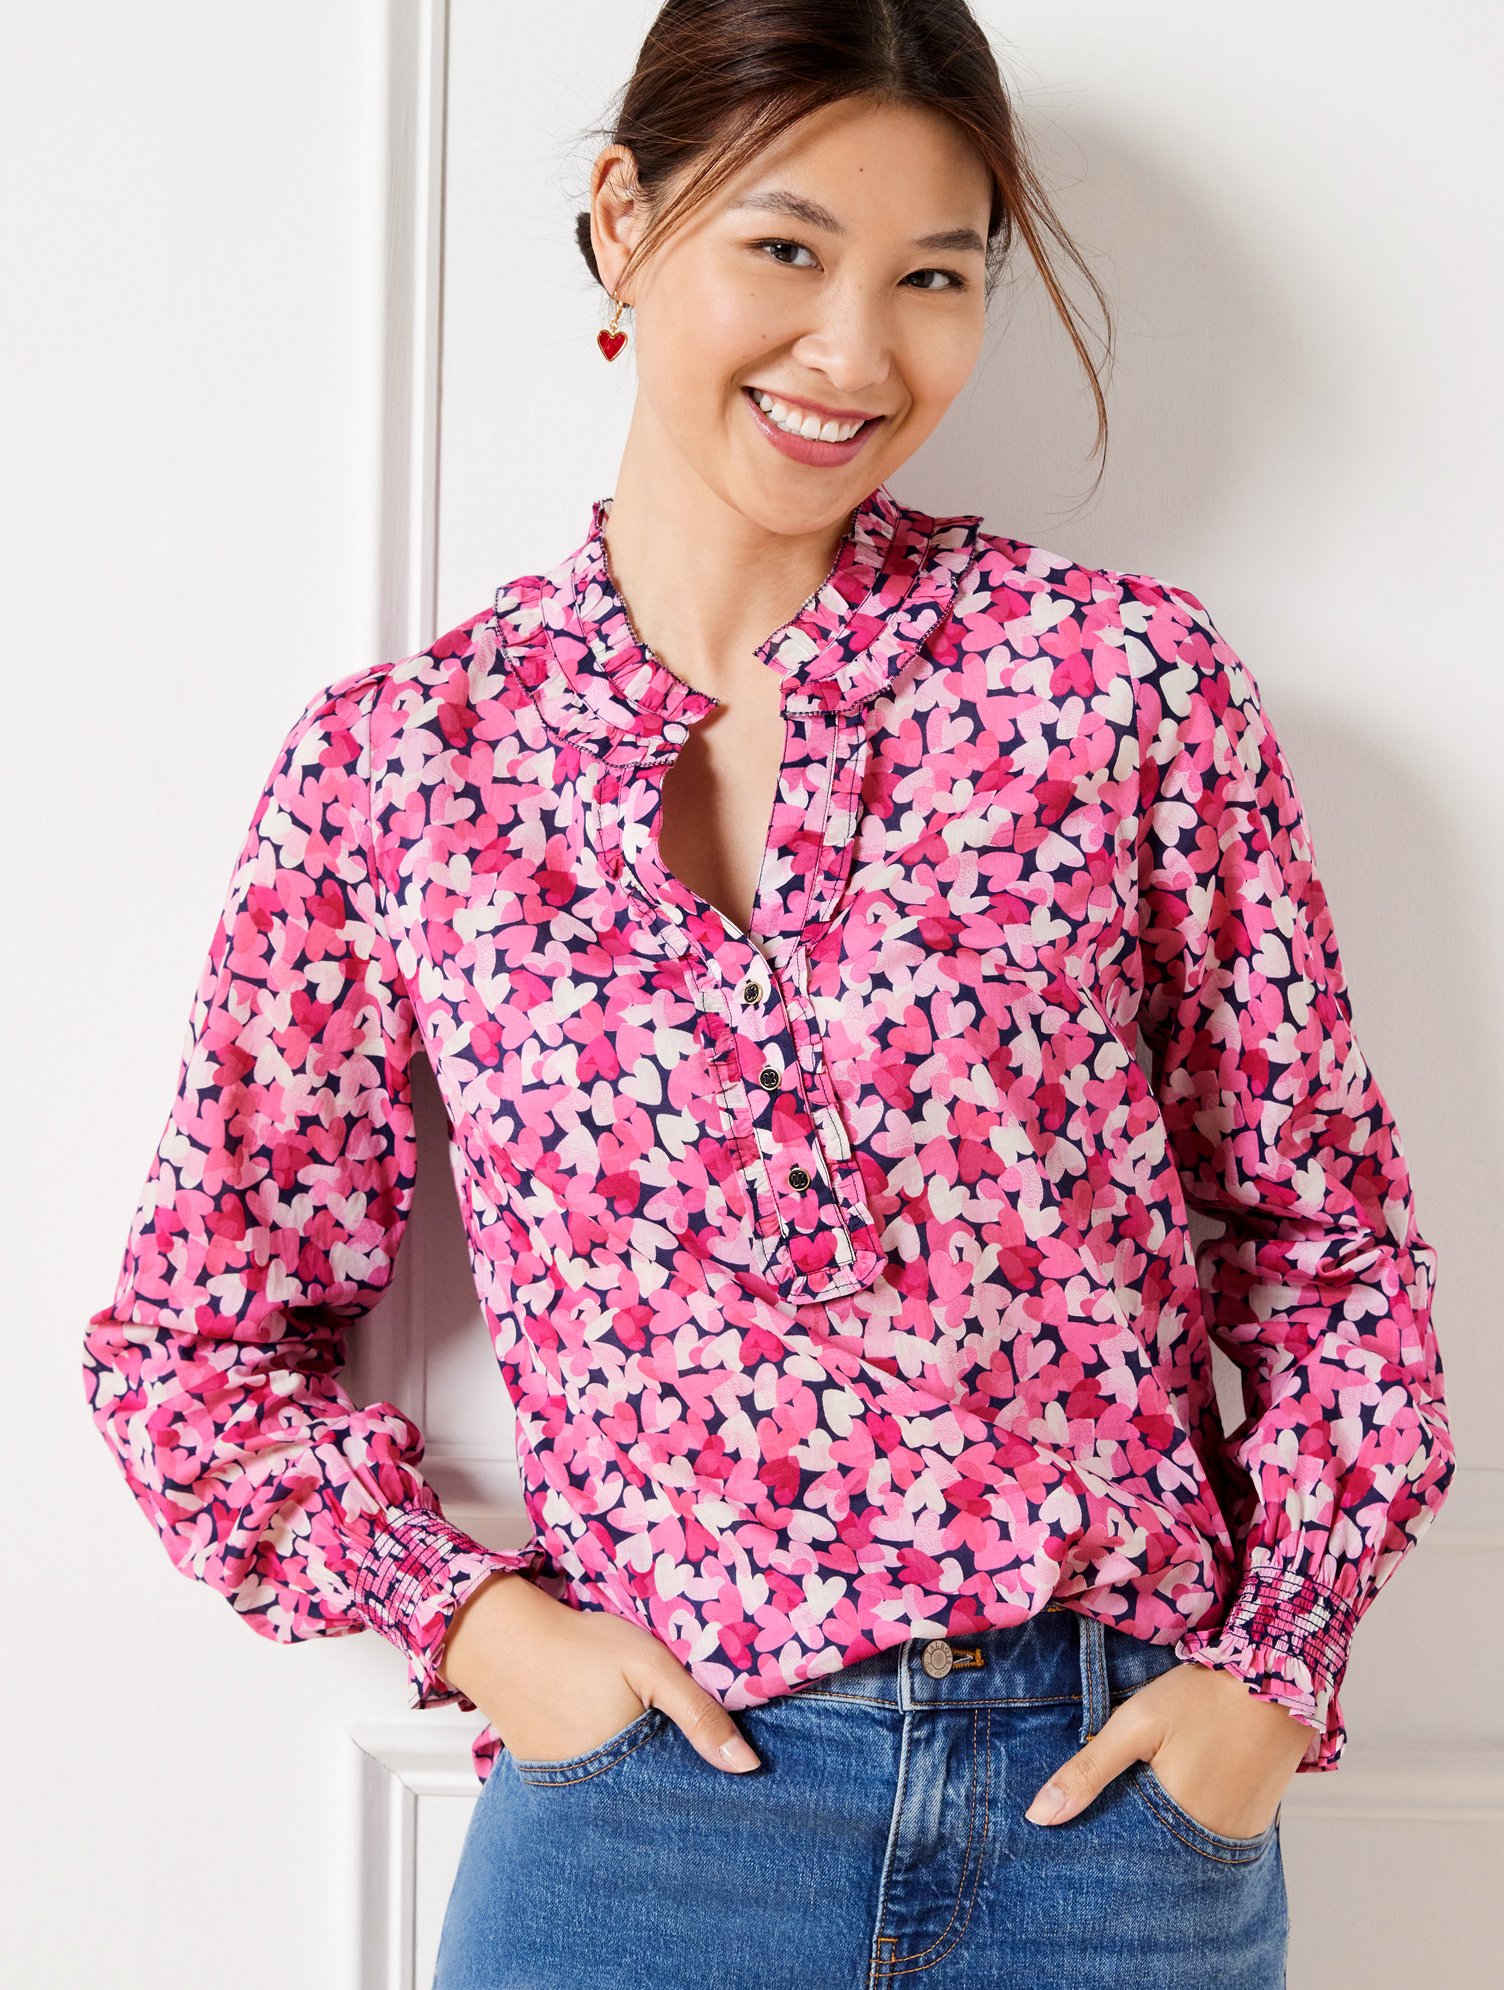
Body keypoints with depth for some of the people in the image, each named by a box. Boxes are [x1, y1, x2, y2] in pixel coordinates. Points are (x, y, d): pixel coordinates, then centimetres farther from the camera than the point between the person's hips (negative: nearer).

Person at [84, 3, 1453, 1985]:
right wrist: (475, 1618, -6)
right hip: (654, 1801, 0)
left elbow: (1334, 1243, 5)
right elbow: (195, 1338, 6)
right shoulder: (392, 763, -1)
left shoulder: (1125, 677, -2)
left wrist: (1274, 1672, -4)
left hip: (1127, 1807, 1)